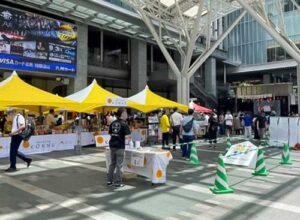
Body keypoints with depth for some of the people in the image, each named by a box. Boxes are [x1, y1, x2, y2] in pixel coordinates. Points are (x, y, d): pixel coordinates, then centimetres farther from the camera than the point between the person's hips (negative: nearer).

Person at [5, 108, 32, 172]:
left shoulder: (20, 117, -12)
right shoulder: (14, 118, 17)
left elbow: (23, 126, -24)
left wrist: (14, 132, -26)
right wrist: (11, 133, 10)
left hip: (17, 136, -10)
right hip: (14, 136, 10)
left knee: (13, 152, -5)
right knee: (14, 151, 13)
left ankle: (13, 167, 6)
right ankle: (28, 160, 22)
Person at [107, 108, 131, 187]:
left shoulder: (112, 123, 6)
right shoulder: (124, 124, -12)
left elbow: (110, 134, 13)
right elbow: (128, 135, -14)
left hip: (112, 145, 6)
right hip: (120, 146, -6)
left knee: (112, 163, 17)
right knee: (119, 165, 2)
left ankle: (109, 180, 22)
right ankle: (117, 182, 7)